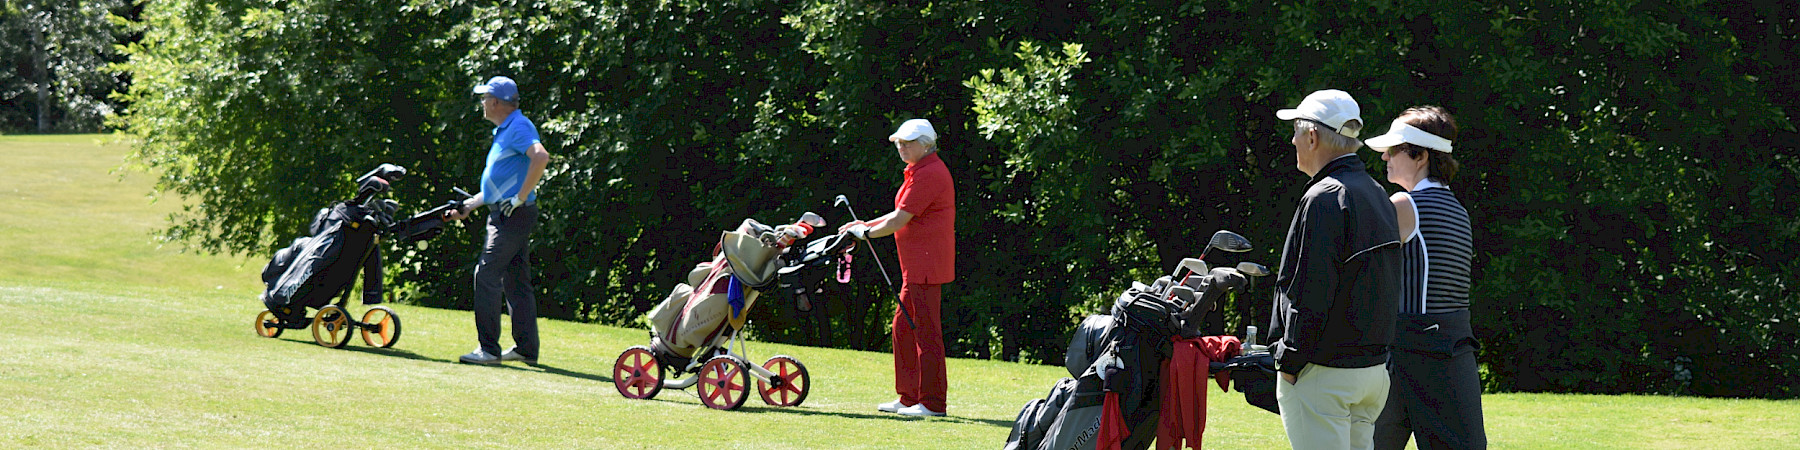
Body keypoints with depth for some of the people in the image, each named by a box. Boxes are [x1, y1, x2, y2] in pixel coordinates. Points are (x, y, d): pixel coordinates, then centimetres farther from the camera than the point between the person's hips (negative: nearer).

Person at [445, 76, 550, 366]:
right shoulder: (504, 131, 21)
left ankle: (488, 349, -13)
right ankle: (527, 349, 15)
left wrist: (521, 197, -27)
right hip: (504, 215, 11)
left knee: (487, 275, -12)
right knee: (516, 282, 12)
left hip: (514, 214, -11)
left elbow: (541, 157, -31)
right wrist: (469, 205, 25)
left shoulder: (518, 127, -13)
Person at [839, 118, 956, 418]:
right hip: (916, 267, 11)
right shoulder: (920, 172, 19)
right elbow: (902, 216, 26)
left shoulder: (929, 174, -15)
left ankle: (933, 402, -7)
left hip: (927, 265, -11)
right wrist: (865, 225, 20)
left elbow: (900, 220, -17)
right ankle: (909, 397, 18)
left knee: (925, 331, -9)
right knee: (903, 328, 13)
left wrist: (867, 233, -5)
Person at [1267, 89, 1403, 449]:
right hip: (1373, 366, 9)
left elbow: (1312, 295, -19)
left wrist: (1288, 362, -12)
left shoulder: (1324, 199, -14)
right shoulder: (1378, 195, 15)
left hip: (1323, 373, -9)